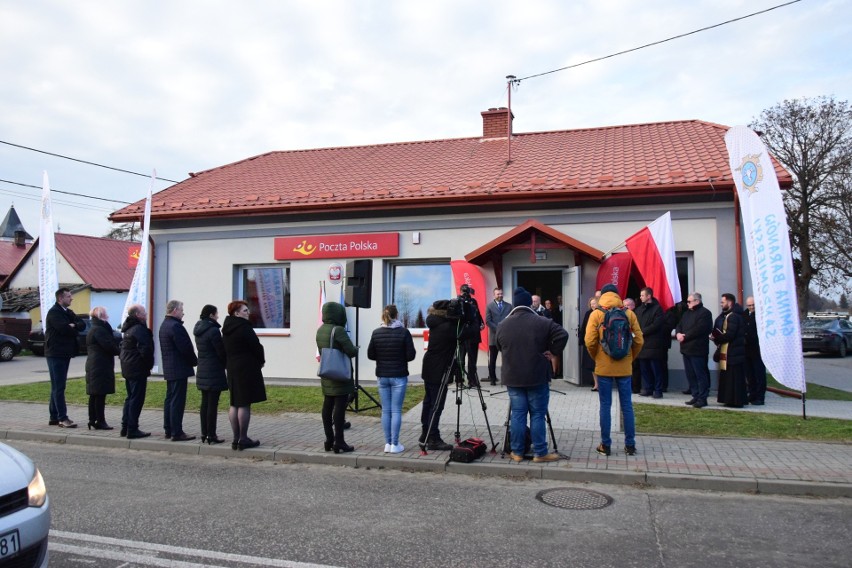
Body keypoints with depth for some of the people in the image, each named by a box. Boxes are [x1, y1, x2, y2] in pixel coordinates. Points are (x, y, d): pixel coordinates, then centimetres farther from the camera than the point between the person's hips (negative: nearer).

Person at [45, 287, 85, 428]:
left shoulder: (68, 312, 15)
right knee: (58, 387, -8)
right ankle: (62, 418, -8)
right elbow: (64, 328, -24)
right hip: (55, 354, -9)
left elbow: (83, 324, 4)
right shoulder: (54, 312, -11)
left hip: (65, 353, 9)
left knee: (58, 386, 12)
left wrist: (73, 326, -14)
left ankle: (54, 417, 19)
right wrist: (75, 328, -6)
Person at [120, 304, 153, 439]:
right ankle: (132, 430, -3)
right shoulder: (140, 329, -17)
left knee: (130, 398, 17)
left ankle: (125, 427, 21)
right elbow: (145, 350, -23)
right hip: (138, 369, -10)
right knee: (136, 399, -5)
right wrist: (149, 364, -10)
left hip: (127, 368, 10)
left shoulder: (127, 328, 15)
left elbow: (123, 348, 21)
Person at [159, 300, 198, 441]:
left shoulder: (164, 325, 15)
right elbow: (185, 347, -20)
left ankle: (168, 430, 22)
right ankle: (177, 433, -5)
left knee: (170, 399, 15)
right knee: (178, 401, -7)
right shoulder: (175, 326, -17)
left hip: (169, 368, 10)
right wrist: (194, 361, -4)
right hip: (179, 368, -10)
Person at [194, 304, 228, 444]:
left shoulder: (198, 330, 10)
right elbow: (221, 351, -14)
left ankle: (204, 434, 18)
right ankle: (211, 436, 0)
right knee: (213, 404, -3)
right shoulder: (213, 330, -16)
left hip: (202, 371, 9)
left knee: (205, 403, 13)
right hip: (214, 372, -9)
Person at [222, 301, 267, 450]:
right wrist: (261, 361, 5)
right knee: (245, 404, -5)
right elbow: (256, 347, -12)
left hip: (232, 369, 9)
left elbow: (224, 350, 16)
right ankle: (243, 439, -2)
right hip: (247, 369, -9)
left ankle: (236, 439, 14)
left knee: (234, 404, 10)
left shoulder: (226, 329, 12)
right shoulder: (244, 327, -14)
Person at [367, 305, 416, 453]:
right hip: (399, 376, -3)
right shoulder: (403, 332, -10)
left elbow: (370, 355, 3)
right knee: (396, 411, 2)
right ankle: (395, 445, 4)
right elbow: (411, 355, -8)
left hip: (382, 376, 3)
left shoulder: (376, 333, -1)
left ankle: (387, 443, 13)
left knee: (385, 411, 9)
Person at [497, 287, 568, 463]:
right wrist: (553, 352, -3)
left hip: (513, 378, 3)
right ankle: (540, 453, 9)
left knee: (517, 414, 9)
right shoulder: (541, 322, -10)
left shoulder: (502, 325, 2)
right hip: (537, 377, -3)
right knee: (538, 415, 4)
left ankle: (517, 452, 14)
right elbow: (562, 334, -15)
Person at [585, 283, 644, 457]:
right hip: (624, 367, 2)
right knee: (627, 406, 9)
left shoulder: (596, 314, -5)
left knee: (605, 406, 5)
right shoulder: (629, 313, 0)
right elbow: (639, 341, -1)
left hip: (604, 367, -1)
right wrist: (630, 358, 14)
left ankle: (605, 445, 9)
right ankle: (630, 445, 14)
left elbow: (590, 342, -10)